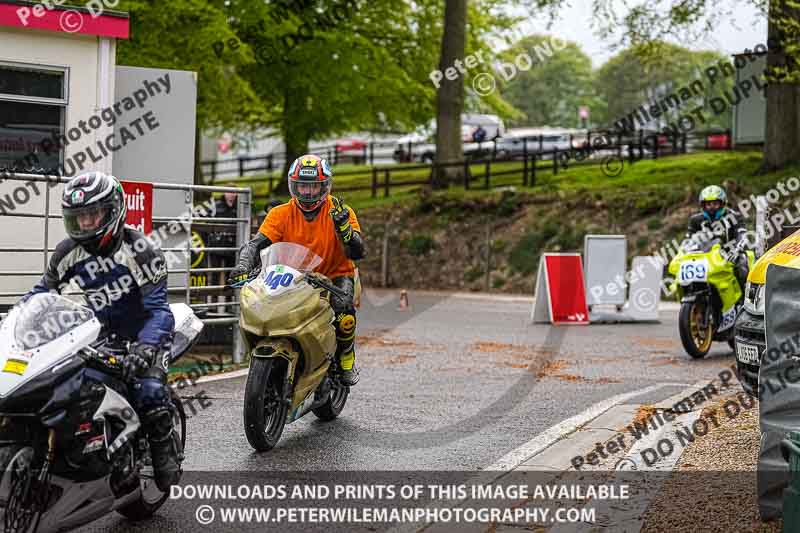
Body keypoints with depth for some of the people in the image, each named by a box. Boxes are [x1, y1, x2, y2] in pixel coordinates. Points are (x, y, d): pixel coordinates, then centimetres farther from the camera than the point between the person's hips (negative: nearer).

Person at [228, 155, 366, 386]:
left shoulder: (339, 211, -10)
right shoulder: (282, 214, -6)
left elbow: (356, 253, -19)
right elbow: (255, 244, -14)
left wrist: (342, 225, -36)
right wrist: (243, 266, -35)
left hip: (336, 275, -2)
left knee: (345, 317, -32)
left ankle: (346, 359, 0)